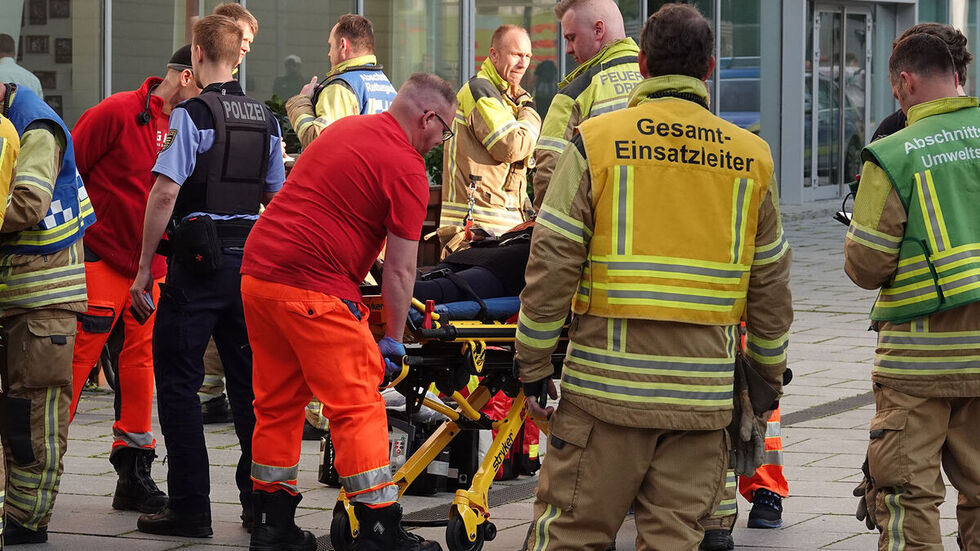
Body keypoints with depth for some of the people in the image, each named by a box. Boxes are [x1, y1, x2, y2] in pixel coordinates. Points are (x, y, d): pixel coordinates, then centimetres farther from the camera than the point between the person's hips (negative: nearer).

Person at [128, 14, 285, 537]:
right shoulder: (266, 120, 10)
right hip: (252, 256, 6)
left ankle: (189, 505, -3)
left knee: (178, 380, 0)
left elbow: (165, 192, -15)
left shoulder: (192, 114, -10)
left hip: (199, 258, -6)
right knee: (249, 378, 12)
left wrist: (144, 269, -9)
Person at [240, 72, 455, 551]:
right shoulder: (406, 167, -7)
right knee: (358, 407, -3)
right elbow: (400, 268, -6)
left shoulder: (344, 129, 18)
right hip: (313, 288, -9)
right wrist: (393, 339, 2)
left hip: (257, 273, 9)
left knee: (277, 404, 15)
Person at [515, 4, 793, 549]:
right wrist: (769, 372, 24)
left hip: (608, 379, -2)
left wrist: (534, 366, 4)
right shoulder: (751, 157, 7)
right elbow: (770, 283, 12)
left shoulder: (596, 141, -2)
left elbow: (552, 263, -4)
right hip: (703, 390, 3)